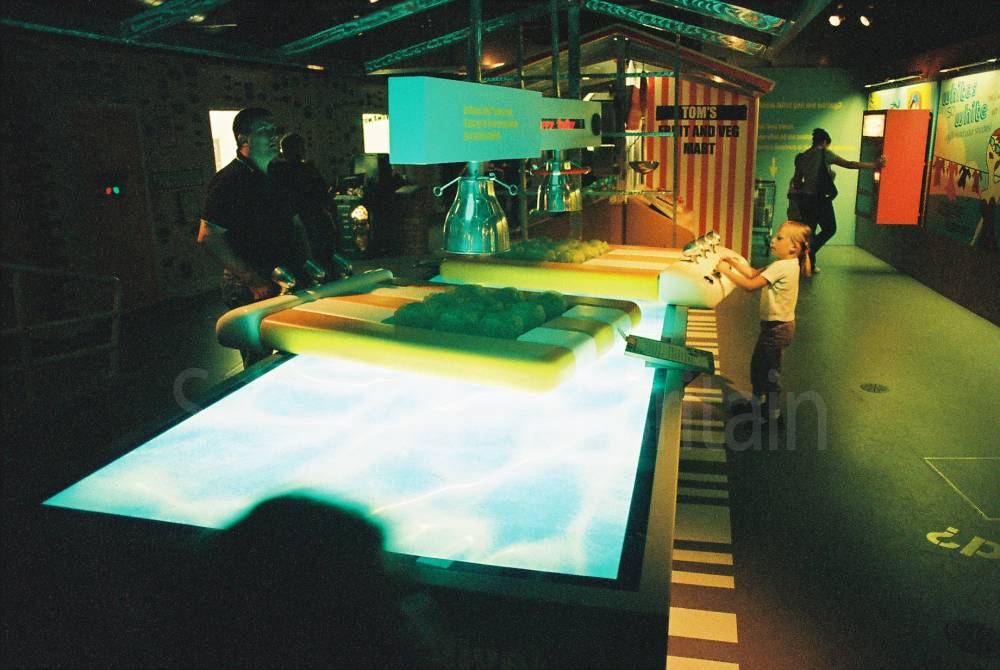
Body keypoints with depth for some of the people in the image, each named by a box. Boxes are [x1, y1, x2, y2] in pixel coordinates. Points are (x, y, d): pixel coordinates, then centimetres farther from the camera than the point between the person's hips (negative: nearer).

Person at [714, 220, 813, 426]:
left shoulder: (781, 267, -25)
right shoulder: (788, 264, 6)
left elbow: (751, 284, -28)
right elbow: (754, 273, 10)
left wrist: (726, 271, -20)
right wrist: (734, 262, -1)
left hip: (777, 327, -10)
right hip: (779, 324, 10)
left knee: (769, 371, 3)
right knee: (758, 363, 23)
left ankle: (771, 414, 16)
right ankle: (757, 402, 40)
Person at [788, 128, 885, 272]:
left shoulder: (802, 157, 10)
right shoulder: (825, 153, -4)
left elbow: (796, 182, 11)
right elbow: (848, 164, -5)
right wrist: (873, 165, 1)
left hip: (805, 198, 6)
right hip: (821, 198, -6)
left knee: (810, 230, 13)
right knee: (829, 229, 7)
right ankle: (808, 252, -10)